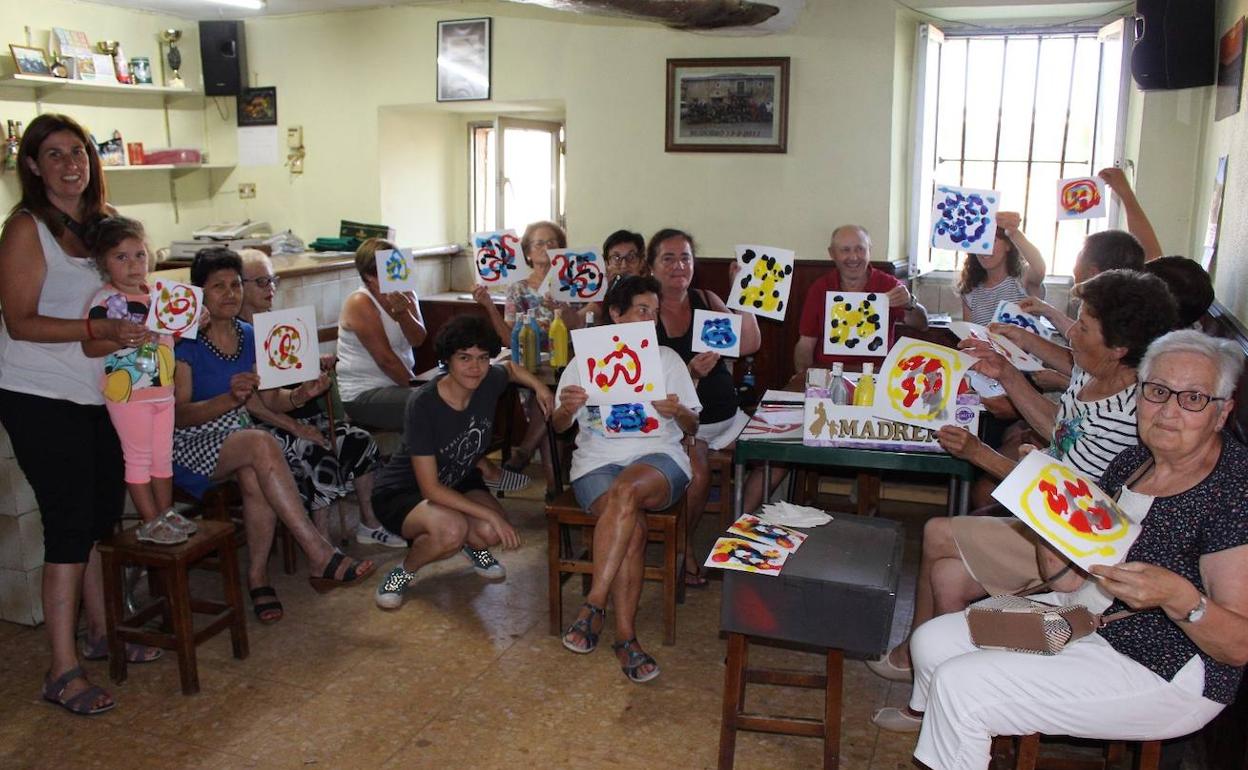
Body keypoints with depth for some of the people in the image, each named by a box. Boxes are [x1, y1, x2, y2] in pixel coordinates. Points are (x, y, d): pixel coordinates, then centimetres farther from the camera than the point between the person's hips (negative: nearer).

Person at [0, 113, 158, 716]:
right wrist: (100, 328, -27)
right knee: (69, 523, -7)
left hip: (100, 393, 6)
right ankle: (62, 670, 2)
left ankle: (100, 630, 28)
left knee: (103, 517, 12)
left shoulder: (104, 221, 9)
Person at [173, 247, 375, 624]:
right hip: (190, 447, -4)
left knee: (256, 479, -32)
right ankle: (319, 555, -34)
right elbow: (178, 415, -15)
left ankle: (258, 576, -15)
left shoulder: (250, 337, 8)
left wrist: (301, 394, -16)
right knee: (262, 443, -34)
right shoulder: (185, 343, -9)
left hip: (237, 436, 5)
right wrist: (230, 398, -31)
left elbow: (270, 399, 6)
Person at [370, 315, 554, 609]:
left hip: (459, 482, 5)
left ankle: (472, 545, 14)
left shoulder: (490, 381, -15)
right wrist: (490, 514, -31)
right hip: (401, 493, -5)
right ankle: (405, 570, -2)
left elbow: (510, 367, 14)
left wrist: (538, 385, -6)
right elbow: (430, 488, -28)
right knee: (451, 528, -36)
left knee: (494, 532, -25)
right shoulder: (423, 403, -30)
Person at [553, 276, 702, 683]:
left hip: (659, 456, 0)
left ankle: (594, 604, -32)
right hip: (597, 461, 0)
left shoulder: (668, 359, 17)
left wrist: (679, 412, -10)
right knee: (633, 525, -31)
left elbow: (692, 427, 14)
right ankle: (625, 636, -24)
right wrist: (566, 409, -13)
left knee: (627, 488, -36)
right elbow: (558, 427, 11)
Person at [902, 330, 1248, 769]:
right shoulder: (1134, 461, 3)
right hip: (1088, 618, 8)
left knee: (958, 686, -16)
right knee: (931, 642, 4)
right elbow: (1070, 581, 5)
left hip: (1166, 676, -8)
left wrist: (1178, 597, -37)